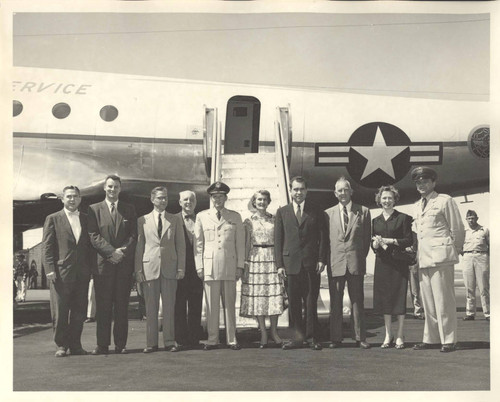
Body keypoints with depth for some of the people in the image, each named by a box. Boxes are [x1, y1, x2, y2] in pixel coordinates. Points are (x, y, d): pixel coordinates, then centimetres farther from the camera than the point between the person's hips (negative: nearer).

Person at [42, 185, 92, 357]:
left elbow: (90, 245, 15)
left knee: (79, 311, 6)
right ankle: (61, 345, 10)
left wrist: (91, 268, 5)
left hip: (82, 273, 3)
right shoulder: (53, 219, 5)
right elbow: (46, 246, 0)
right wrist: (50, 269, -10)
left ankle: (75, 344, 15)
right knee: (60, 312, 0)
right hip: (61, 273, -3)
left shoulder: (86, 219, 14)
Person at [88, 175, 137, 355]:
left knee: (122, 306, 3)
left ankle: (120, 344, 8)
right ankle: (102, 344, 4)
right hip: (103, 264, -1)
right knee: (103, 306, -1)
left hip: (124, 264, 1)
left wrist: (122, 252, -10)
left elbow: (133, 235, 7)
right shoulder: (94, 209, 8)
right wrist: (112, 251, -12)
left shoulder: (129, 210, 14)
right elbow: (94, 236, -1)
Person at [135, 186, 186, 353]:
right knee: (151, 308, 3)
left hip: (170, 268, 1)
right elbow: (139, 247, 6)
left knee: (169, 307, 3)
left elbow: (181, 245, 8)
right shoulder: (142, 221, 8)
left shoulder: (175, 220, 10)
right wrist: (138, 270, -1)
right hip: (149, 268, 0)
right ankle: (151, 343, 10)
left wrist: (181, 267, -1)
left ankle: (169, 342, 10)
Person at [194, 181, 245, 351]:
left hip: (230, 266, 1)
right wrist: (199, 266, 3)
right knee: (211, 305, 1)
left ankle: (232, 339, 10)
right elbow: (198, 243, 9)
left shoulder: (235, 217, 12)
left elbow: (240, 243, 10)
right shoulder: (202, 216, 10)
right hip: (209, 266, 0)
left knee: (230, 304, 3)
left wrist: (240, 266, 4)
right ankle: (212, 339, 8)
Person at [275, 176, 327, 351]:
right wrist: (279, 264, 0)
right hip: (291, 263, 1)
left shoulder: (316, 211, 8)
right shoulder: (282, 212, 10)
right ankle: (298, 337, 13)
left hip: (311, 264, -1)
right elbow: (278, 239, 7)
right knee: (294, 303, 4)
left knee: (311, 302, 2)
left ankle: (312, 338, 10)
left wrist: (321, 259, -5)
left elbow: (323, 237, 6)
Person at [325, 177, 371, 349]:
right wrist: (327, 259, 4)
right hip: (335, 263, 1)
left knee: (358, 301, 3)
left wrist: (361, 257, 5)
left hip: (356, 263, 0)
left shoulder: (363, 212, 7)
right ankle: (335, 338, 9)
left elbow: (367, 237, 10)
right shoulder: (328, 213, 9)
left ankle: (360, 338, 10)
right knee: (335, 302, 3)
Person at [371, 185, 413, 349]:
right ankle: (388, 335, 12)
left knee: (399, 297, -3)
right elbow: (372, 244, 14)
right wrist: (376, 243, -8)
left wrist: (390, 241, -13)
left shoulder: (403, 218, 1)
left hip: (399, 262, -4)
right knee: (384, 297, 4)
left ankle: (399, 336, 5)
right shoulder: (375, 221, 13)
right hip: (382, 262, 4)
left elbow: (409, 240, -4)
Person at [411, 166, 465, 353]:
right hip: (423, 258, 7)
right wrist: (416, 252, 14)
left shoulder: (445, 201, -1)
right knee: (428, 302, 9)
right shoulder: (417, 206, 19)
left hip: (441, 256, -7)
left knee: (443, 300, -5)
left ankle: (448, 340, 1)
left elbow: (457, 228, 0)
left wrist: (455, 250, 5)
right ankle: (431, 338, 16)